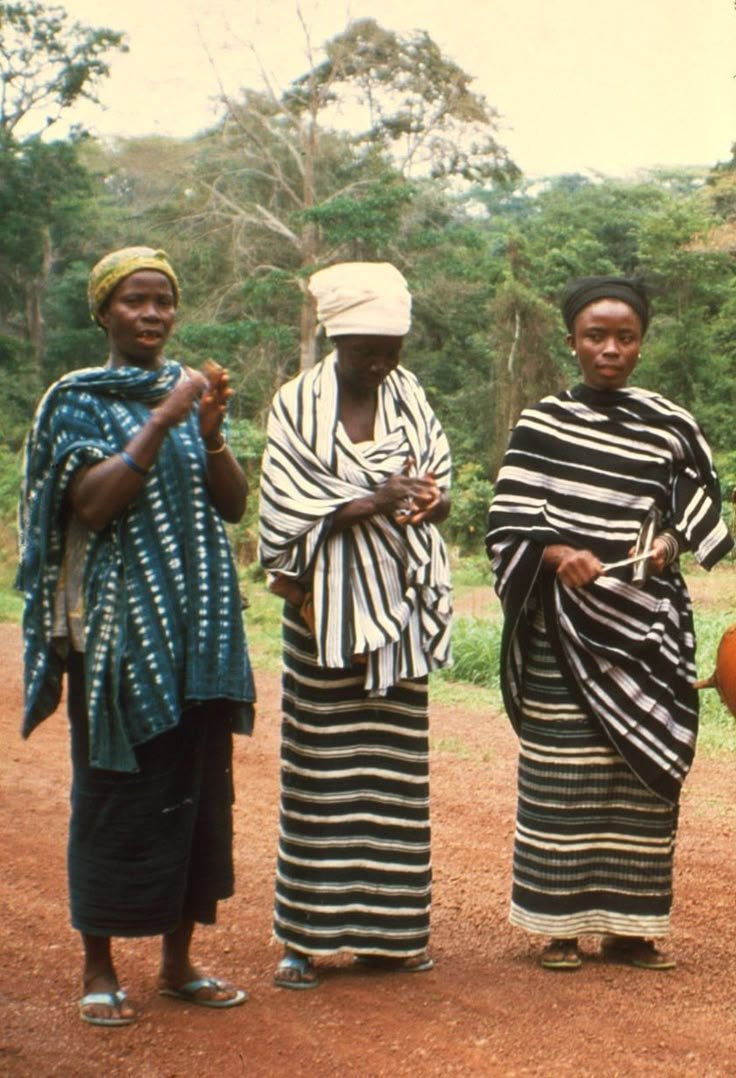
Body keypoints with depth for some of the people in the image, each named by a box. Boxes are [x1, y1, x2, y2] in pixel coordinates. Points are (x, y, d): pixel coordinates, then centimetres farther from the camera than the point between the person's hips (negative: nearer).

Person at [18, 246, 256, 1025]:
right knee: (116, 791, -2)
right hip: (118, 629, -4)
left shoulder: (192, 391, 12)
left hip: (198, 625, 4)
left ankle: (179, 960, 18)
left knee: (200, 788, 6)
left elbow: (234, 505, 4)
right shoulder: (77, 401, 0)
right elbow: (93, 505, -15)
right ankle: (98, 969, 10)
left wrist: (211, 431, -13)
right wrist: (160, 424, -20)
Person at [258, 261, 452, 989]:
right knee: (319, 771, 0)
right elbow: (283, 512, -10)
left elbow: (440, 491, 8)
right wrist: (377, 500, -18)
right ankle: (304, 937, 9)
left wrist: (424, 501, -15)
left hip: (397, 606, 4)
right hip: (326, 608, -3)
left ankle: (386, 929, 17)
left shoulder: (410, 398, 7)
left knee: (395, 768, 7)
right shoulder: (298, 405, -4)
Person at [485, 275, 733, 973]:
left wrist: (670, 541, -8)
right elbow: (507, 525, -1)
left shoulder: (671, 428, 7)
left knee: (643, 771, 3)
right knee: (562, 774, -1)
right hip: (565, 631, -2)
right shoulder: (541, 424, 2)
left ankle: (630, 926, 12)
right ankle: (560, 922, 10)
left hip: (645, 626, 2)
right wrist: (557, 555, -20)